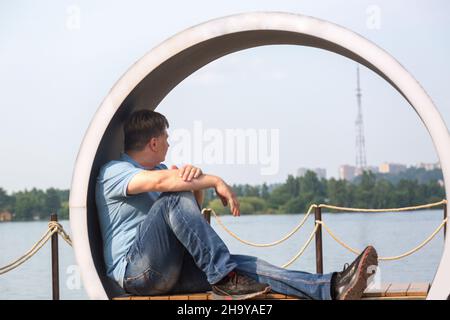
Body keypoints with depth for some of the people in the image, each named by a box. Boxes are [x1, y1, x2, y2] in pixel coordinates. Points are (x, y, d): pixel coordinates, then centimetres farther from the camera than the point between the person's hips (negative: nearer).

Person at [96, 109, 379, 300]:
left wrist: (195, 177, -6)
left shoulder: (156, 169, 25)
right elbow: (161, 181, -25)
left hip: (171, 270, 8)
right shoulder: (114, 172, -4)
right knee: (175, 197, -28)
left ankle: (331, 288, -26)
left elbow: (194, 207, 16)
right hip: (136, 271, -8)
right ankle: (223, 278, -28)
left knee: (245, 264, -12)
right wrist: (215, 182, -20)